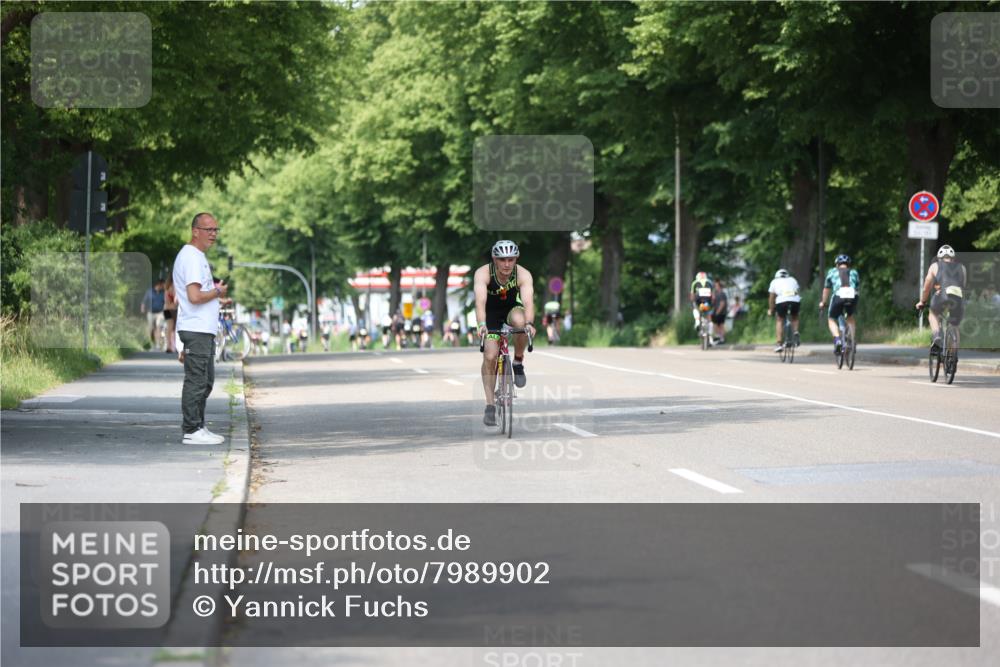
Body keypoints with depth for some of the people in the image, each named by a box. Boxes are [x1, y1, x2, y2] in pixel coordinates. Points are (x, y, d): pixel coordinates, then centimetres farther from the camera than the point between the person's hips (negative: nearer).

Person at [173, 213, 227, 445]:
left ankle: (199, 428, 19)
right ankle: (192, 431, -7)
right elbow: (194, 296, -23)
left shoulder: (198, 256, 20)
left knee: (206, 381, 14)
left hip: (205, 330, 11)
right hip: (196, 330, -11)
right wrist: (217, 291, -9)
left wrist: (215, 291, 12)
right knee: (196, 381, -9)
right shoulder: (192, 257, -15)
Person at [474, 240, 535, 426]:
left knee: (520, 321, -36)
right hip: (491, 313, 0)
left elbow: (528, 301, -40)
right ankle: (490, 405, -3)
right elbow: (480, 300, -43)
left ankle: (518, 363, -11)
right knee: (490, 356, -14)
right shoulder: (483, 273, -29)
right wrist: (481, 324, -59)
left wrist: (529, 323, -59)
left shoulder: (523, 274, -27)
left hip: (512, 308, 0)